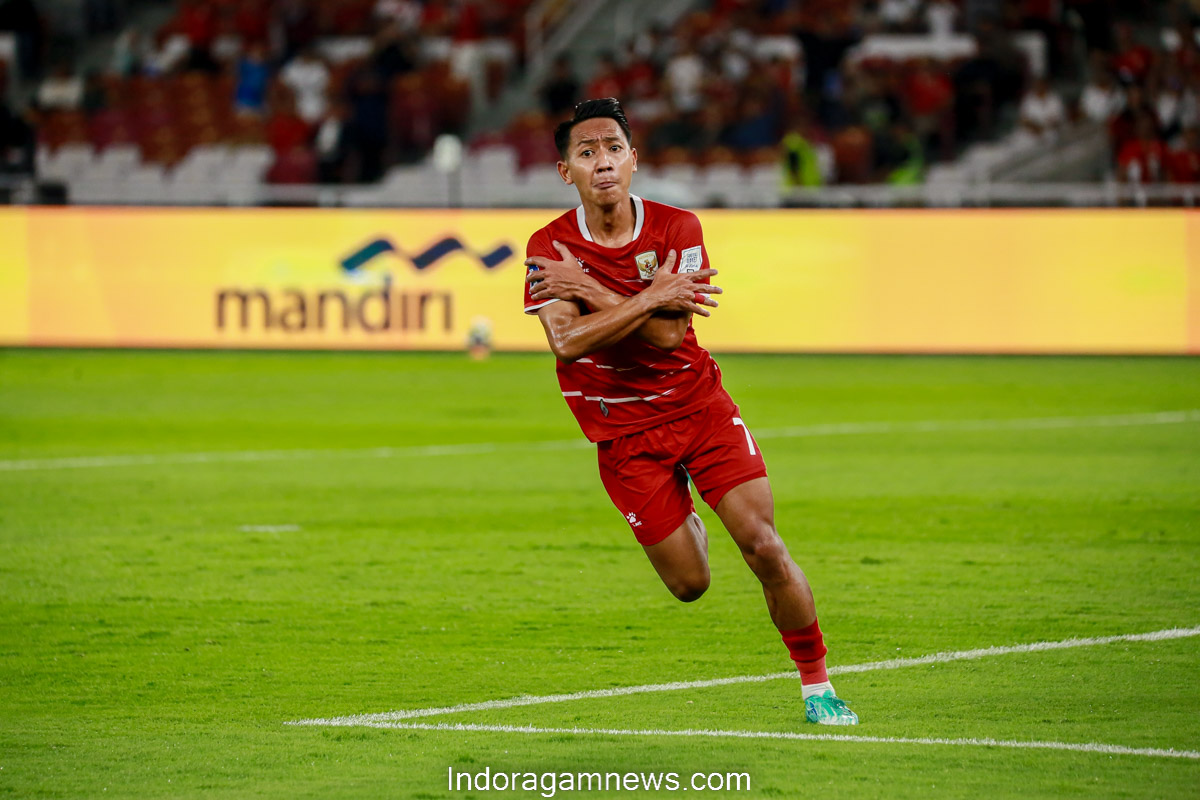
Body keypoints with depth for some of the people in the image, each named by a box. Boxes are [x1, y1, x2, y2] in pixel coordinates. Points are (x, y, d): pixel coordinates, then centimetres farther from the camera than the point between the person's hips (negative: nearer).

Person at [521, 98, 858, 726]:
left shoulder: (676, 228, -7)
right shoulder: (551, 248, -9)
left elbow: (667, 332, -19)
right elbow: (565, 341, -24)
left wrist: (589, 289, -22)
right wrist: (651, 297, -26)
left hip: (699, 406, 0)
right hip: (623, 433, 0)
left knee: (764, 547, -13)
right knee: (689, 584, 2)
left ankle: (816, 685, 2)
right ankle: (685, 527, 41)